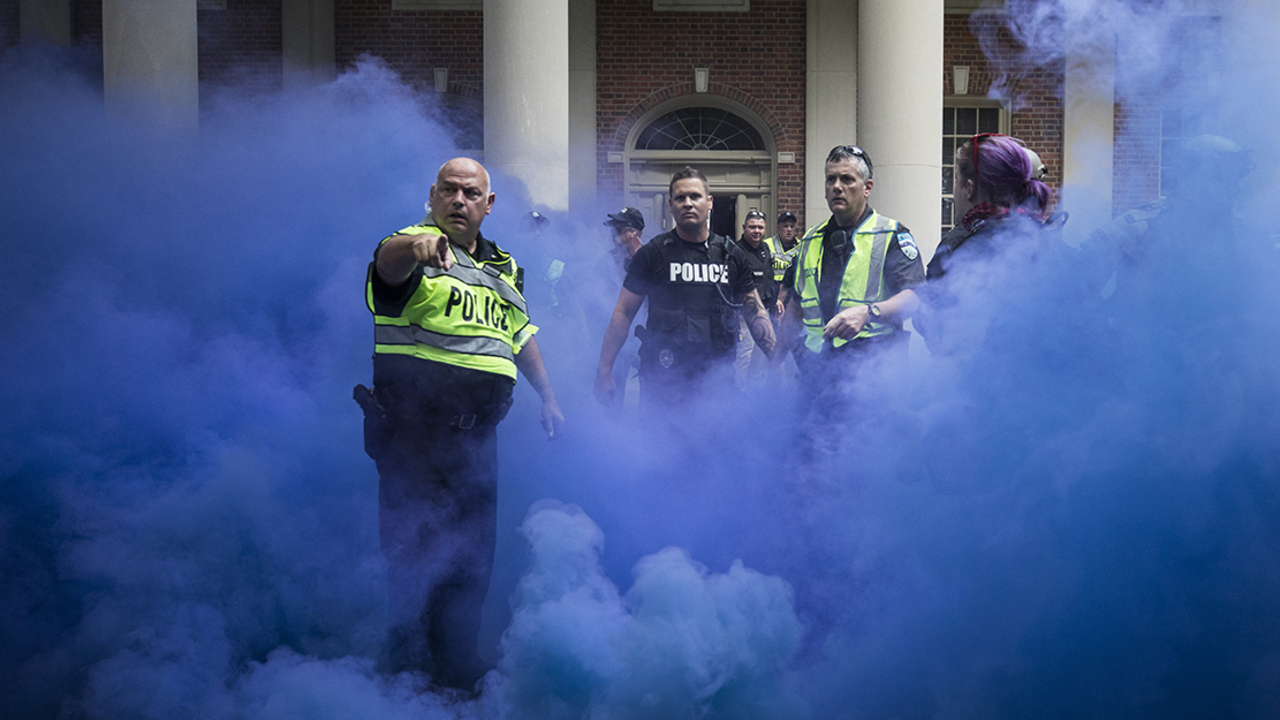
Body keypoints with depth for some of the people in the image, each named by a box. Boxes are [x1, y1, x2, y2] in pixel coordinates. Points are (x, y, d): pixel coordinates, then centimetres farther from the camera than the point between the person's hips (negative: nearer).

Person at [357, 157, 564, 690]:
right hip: (414, 426, -7)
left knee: (473, 555, 12)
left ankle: (458, 666, 25)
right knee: (418, 551, -6)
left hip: (476, 434, 7)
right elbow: (389, 263, -32)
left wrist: (548, 398, 28)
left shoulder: (502, 267, 18)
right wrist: (416, 245, -54)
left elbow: (520, 336, 30)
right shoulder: (415, 249, -7)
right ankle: (408, 670, 5)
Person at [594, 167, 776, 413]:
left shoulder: (731, 255, 9)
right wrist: (604, 370, -2)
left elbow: (755, 312, 14)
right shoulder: (652, 254, 1)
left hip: (717, 375, 2)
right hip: (662, 381, -2)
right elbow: (624, 312, 2)